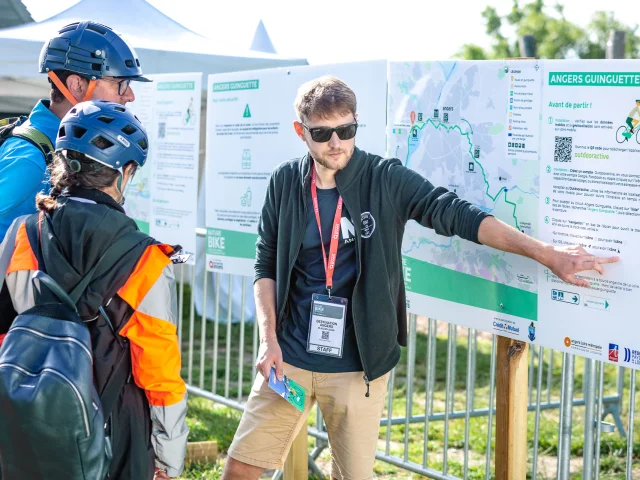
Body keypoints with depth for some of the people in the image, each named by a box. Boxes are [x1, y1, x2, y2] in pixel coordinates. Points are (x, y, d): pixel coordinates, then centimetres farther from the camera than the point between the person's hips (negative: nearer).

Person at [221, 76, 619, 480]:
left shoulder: (384, 179, -6)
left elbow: (456, 214, -12)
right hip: (290, 357, 2)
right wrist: (269, 337, -5)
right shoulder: (286, 183, 1)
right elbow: (267, 264, 7)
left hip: (357, 366, -2)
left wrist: (547, 254, -17)